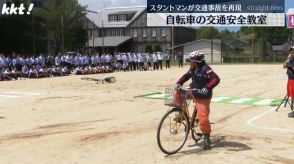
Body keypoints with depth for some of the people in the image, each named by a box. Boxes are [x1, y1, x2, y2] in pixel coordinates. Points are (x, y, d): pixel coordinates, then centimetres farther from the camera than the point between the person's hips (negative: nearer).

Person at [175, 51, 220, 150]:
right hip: (193, 93, 8)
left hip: (203, 98, -8)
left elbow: (216, 79, -31)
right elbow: (186, 76, 8)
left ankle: (206, 139, 13)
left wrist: (207, 88, -42)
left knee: (203, 118, -8)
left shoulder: (205, 69, -22)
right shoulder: (193, 69, 3)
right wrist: (179, 83, -11)